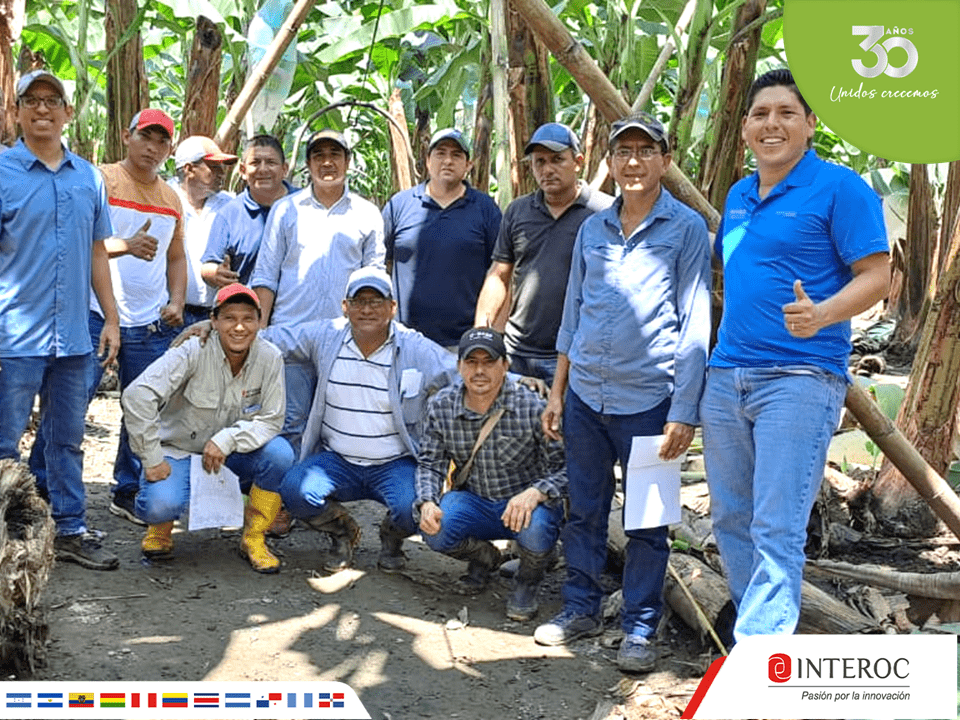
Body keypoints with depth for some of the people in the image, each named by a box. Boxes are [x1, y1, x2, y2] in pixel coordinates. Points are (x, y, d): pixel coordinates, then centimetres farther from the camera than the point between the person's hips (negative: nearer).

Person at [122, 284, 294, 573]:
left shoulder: (270, 358, -11)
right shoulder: (193, 351, -21)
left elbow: (271, 420, -10)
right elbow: (137, 396, -28)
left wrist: (228, 439, -27)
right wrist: (152, 460, -26)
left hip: (232, 454, 3)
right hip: (178, 450, -3)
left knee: (280, 453, -27)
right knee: (161, 505, -32)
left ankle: (253, 539, -5)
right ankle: (161, 526, 9)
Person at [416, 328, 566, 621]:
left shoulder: (532, 407, -18)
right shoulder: (441, 407, -6)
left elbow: (565, 467, -17)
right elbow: (430, 464, 1)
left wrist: (535, 492, -36)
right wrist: (427, 502, -19)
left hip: (524, 502, -3)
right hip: (473, 501, 3)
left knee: (535, 530, -37)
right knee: (433, 531, -26)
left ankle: (528, 581, 4)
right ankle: (484, 557, 13)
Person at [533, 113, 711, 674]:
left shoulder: (687, 228, -3)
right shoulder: (592, 229, 11)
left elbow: (695, 325, -6)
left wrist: (684, 412, -11)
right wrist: (558, 391, 14)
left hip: (648, 399, -4)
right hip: (585, 395, 5)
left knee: (647, 522, 4)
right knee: (584, 512, 12)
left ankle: (640, 629, 16)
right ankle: (582, 609, 27)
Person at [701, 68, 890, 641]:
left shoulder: (840, 188, -5)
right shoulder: (739, 196, 16)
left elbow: (876, 275, -9)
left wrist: (820, 315, -28)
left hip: (799, 378, -8)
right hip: (726, 375, 8)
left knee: (777, 530, -11)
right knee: (731, 520, 13)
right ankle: (763, 631, 28)